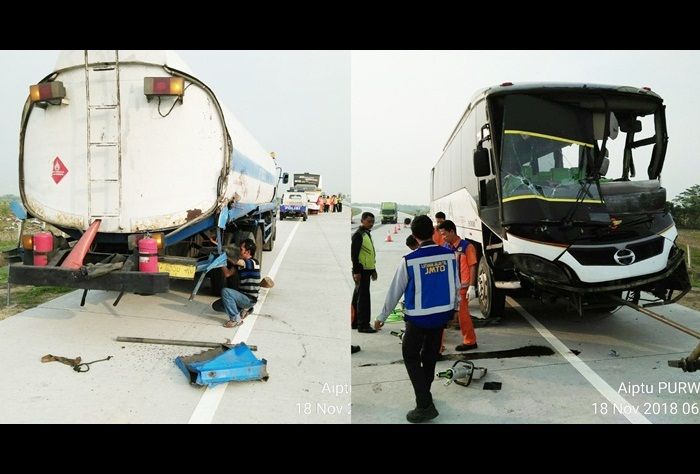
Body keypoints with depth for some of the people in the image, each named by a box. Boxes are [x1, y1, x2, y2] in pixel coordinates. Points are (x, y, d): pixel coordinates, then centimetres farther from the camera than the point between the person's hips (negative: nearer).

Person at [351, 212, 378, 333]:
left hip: (367, 270, 10)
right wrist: (356, 271, -21)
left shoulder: (367, 234, 18)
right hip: (361, 271, -10)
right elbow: (354, 254, -18)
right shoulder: (358, 234, -12)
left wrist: (373, 270, 24)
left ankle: (355, 322, 21)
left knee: (358, 297, 14)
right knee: (363, 298, -8)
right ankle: (363, 325, -6)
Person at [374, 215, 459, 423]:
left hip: (419, 318, -4)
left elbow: (395, 291, -9)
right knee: (430, 354, 21)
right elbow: (456, 285, 5)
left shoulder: (409, 260, -18)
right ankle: (424, 393, 37)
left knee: (411, 356, 10)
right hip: (443, 314, 5)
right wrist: (455, 306, 24)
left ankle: (425, 405, 2)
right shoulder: (449, 255, -7)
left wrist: (382, 316, 3)